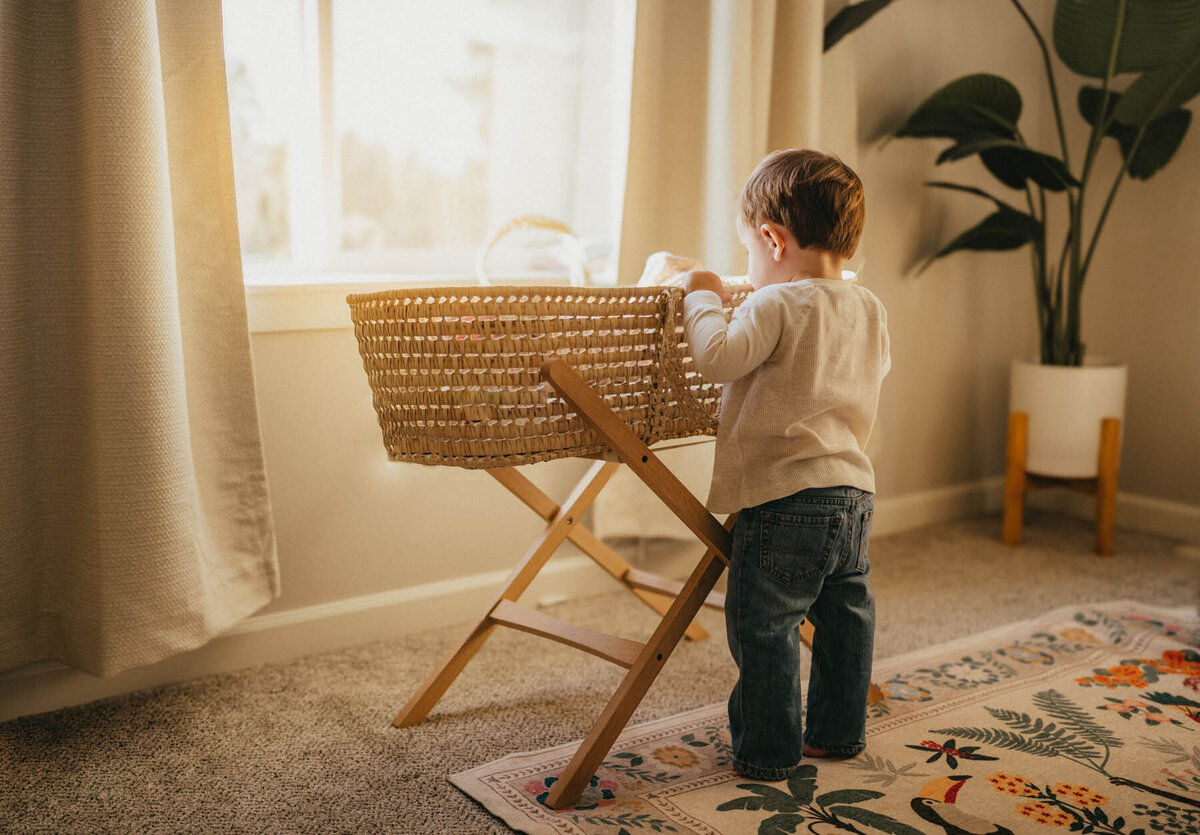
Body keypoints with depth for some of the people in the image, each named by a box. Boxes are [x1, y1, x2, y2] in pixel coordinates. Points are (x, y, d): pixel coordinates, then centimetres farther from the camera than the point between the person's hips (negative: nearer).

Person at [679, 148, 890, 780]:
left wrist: (703, 297, -7)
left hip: (783, 498, -8)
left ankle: (768, 750, 13)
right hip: (854, 494, 8)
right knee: (845, 619, 19)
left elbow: (716, 359, -24)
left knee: (765, 629, 4)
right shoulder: (869, 310, 9)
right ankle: (838, 732, 33)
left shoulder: (775, 306, -15)